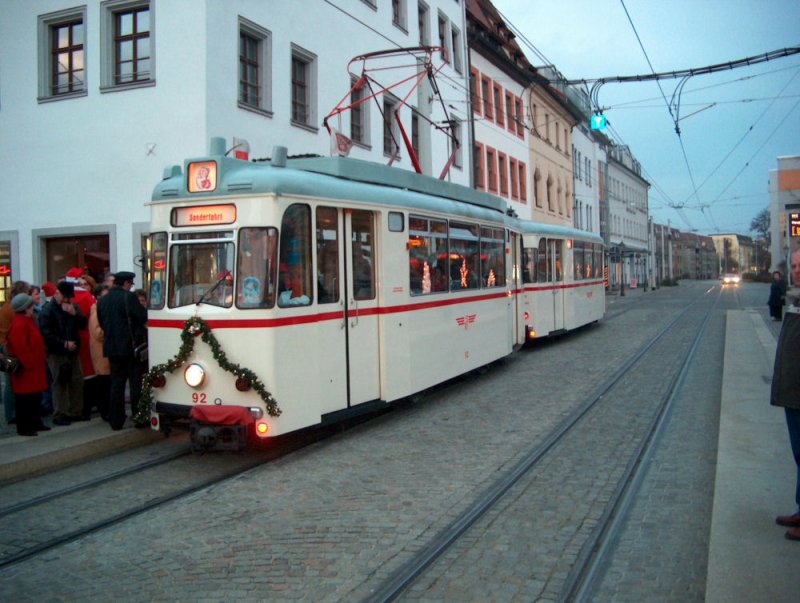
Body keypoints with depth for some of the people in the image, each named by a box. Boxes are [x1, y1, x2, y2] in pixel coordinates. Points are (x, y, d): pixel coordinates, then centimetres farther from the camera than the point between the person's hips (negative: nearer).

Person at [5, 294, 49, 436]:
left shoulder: (27, 320, 14)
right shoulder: (19, 324, -19)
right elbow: (20, 348, -24)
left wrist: (41, 360, 20)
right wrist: (28, 364, -20)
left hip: (33, 367, 10)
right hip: (26, 369, -10)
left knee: (35, 397, 17)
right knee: (25, 399, -2)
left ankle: (35, 424, 27)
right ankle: (23, 428, 6)